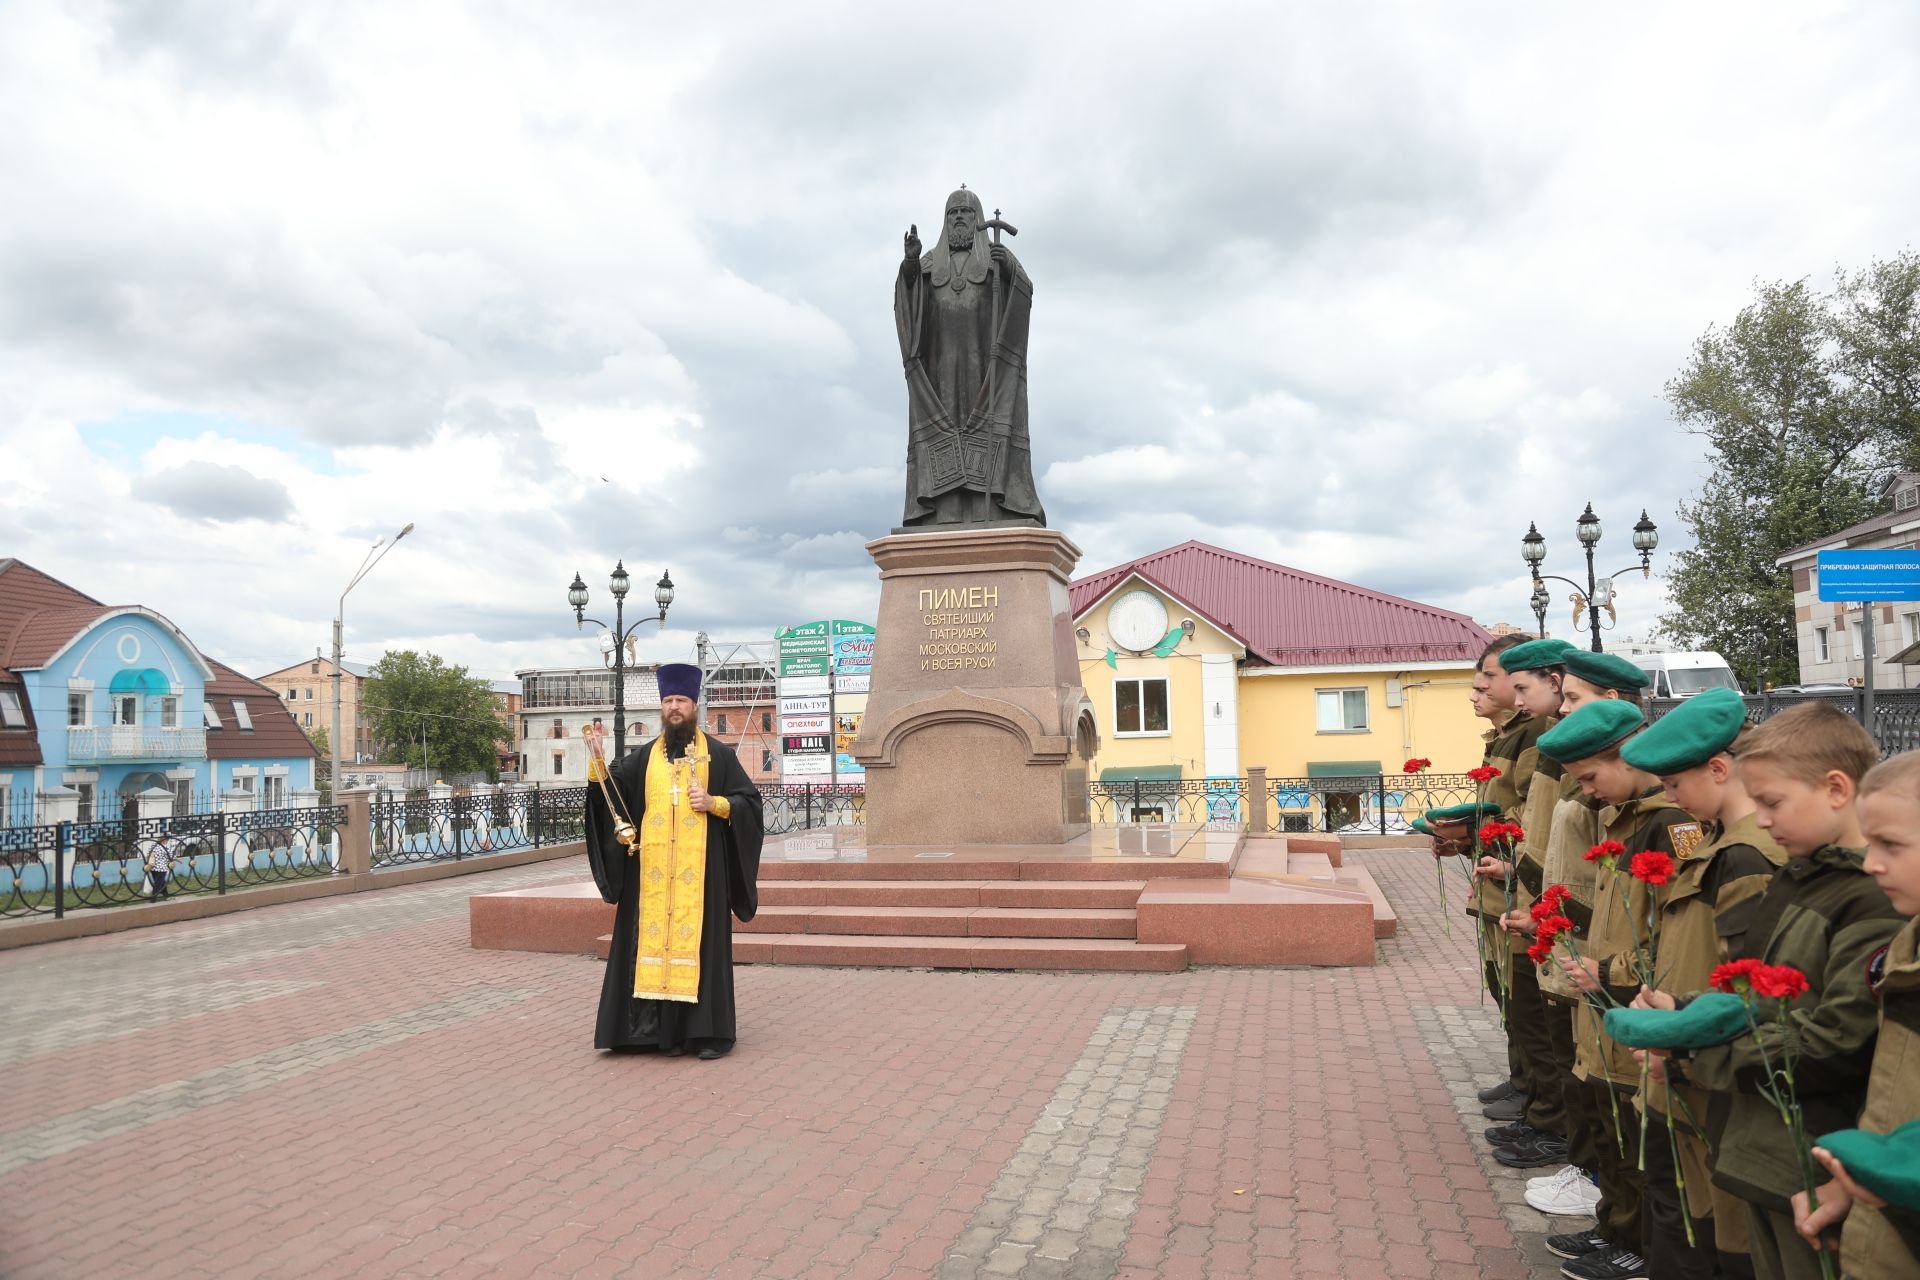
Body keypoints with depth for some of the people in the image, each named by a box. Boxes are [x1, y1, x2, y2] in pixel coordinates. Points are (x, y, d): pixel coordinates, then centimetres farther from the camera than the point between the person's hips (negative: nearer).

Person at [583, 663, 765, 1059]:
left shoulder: (719, 754, 5)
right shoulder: (644, 757, 13)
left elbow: (750, 801, 3)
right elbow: (607, 788, 2)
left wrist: (714, 803, -12)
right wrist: (597, 760, -16)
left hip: (700, 868, -3)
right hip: (653, 871, 3)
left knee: (701, 939, -4)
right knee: (657, 938, 1)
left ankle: (710, 1031, 4)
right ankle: (668, 1030, 8)